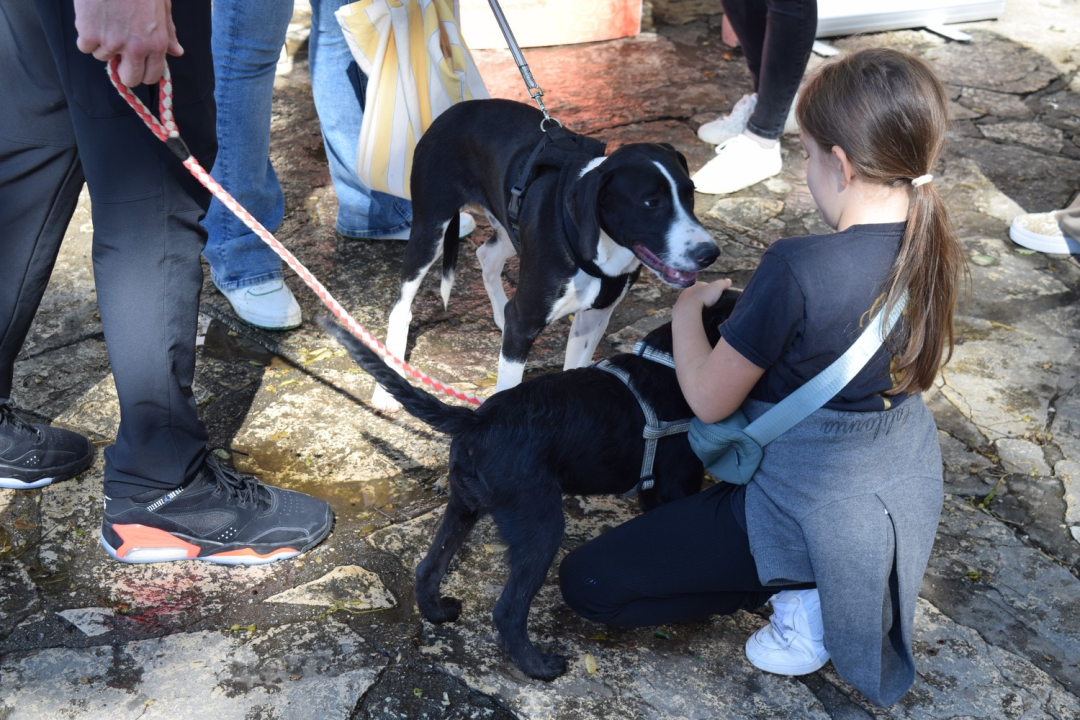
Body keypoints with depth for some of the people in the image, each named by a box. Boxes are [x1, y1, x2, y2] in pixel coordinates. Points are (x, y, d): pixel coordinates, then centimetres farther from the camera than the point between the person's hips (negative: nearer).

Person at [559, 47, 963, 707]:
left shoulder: (799, 269, -32)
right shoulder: (934, 248, -8)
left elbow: (709, 400, -19)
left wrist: (688, 309, 0)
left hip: (813, 509, -7)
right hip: (909, 497, 8)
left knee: (586, 583, 0)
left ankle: (797, 591, -1)